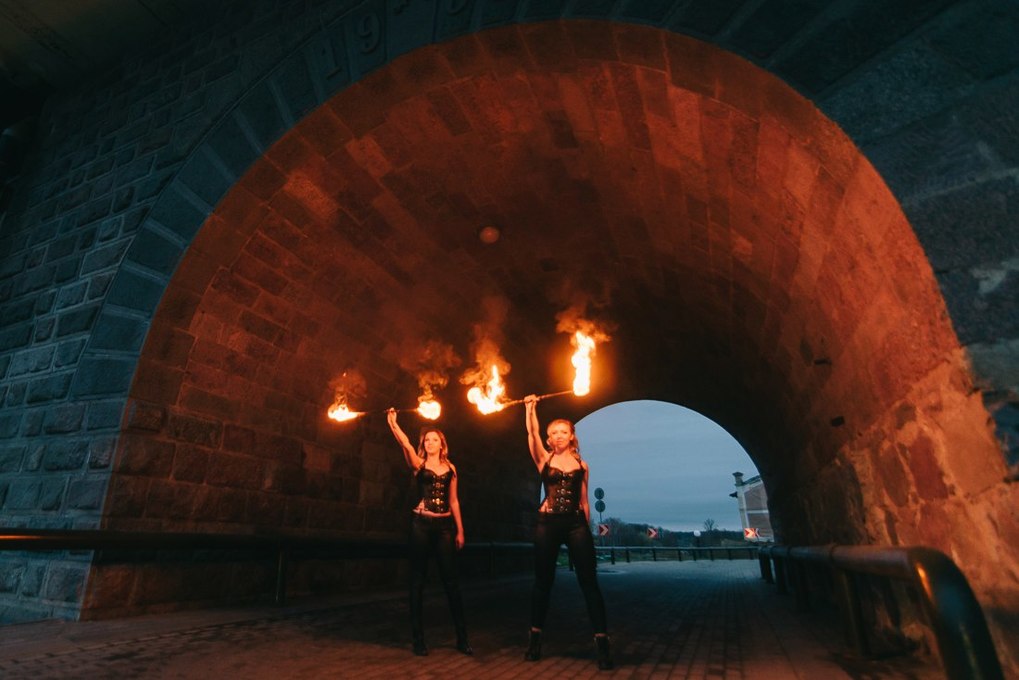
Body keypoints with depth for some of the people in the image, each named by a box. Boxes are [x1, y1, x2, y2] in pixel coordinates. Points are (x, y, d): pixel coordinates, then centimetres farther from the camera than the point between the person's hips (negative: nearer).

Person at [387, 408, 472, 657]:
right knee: (418, 579, 4)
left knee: (451, 580, 4)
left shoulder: (450, 468, 10)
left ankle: (462, 638, 13)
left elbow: (453, 500, 12)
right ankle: (418, 638, 16)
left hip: (445, 525, 2)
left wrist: (460, 530, 9)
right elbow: (405, 443, -17)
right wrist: (392, 422, -25)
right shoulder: (418, 464, 2)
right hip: (421, 524, -2)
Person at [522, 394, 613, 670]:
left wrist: (587, 529, 12)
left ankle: (602, 642, 6)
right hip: (548, 523, -1)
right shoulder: (544, 459, 5)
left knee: (589, 582, 0)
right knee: (543, 581, 9)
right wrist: (530, 407, -9)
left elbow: (584, 500, 11)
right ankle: (535, 637, 24)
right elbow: (532, 433, -9)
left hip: (576, 524, 1)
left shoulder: (581, 465, 9)